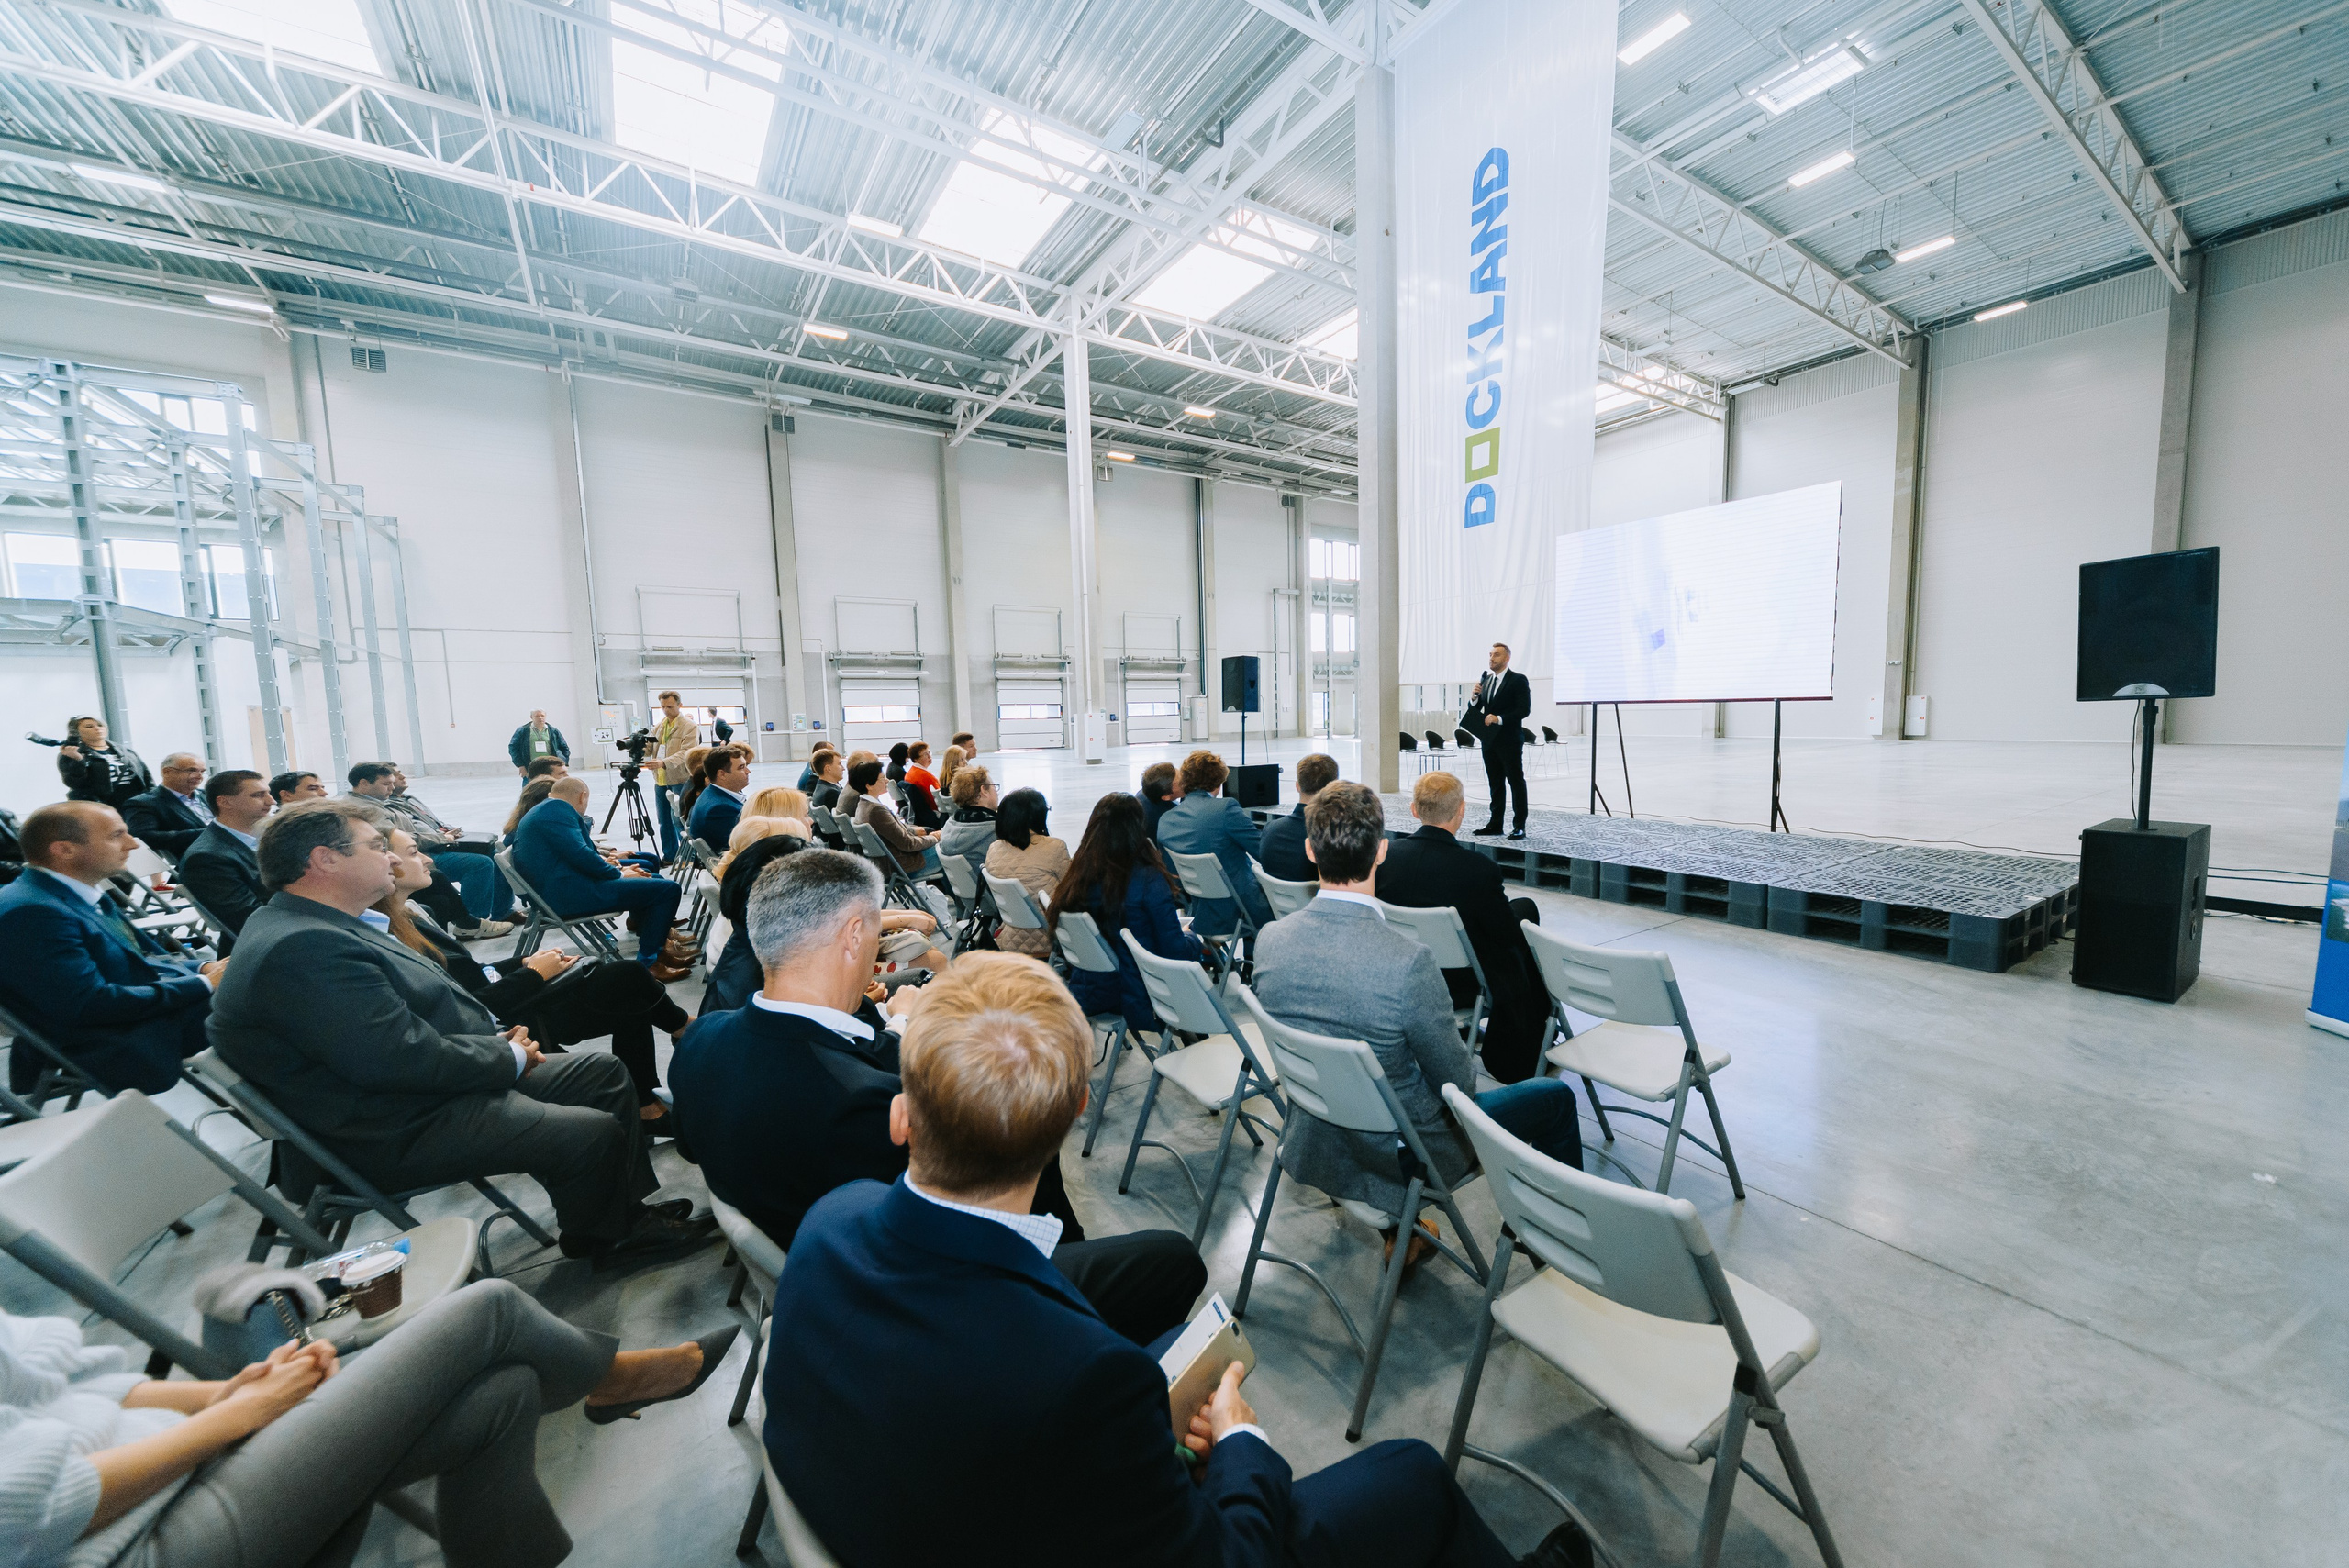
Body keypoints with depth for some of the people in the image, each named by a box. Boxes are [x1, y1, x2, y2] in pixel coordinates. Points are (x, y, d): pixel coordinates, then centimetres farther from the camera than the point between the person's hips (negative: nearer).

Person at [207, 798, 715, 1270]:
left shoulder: (318, 925, 10)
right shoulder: (300, 949, -25)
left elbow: (425, 1013, 16)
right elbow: (403, 1060, -29)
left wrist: (497, 1034, 2)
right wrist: (509, 1057, -14)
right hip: (401, 1133, -11)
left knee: (607, 1072, 8)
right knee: (595, 1133, -18)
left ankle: (631, 1215, 17)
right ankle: (603, 1243, 14)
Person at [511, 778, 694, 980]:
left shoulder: (541, 810, 20)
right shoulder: (557, 809, -12)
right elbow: (580, 855, -21)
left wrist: (618, 870, 10)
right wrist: (620, 874, -6)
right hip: (572, 894, -11)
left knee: (650, 876, 24)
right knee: (668, 889, -15)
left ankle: (659, 942, 24)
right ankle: (648, 964, -7)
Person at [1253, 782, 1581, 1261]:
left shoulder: (1270, 940, -15)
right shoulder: (1407, 961, -33)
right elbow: (1459, 1084, -17)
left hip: (1313, 1147, 5)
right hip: (1401, 1157, -5)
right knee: (1555, 1096, 15)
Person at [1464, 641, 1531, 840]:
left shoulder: (1518, 680, -6)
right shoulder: (1486, 680, 13)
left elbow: (1524, 710, -13)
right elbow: (1474, 709, 13)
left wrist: (1499, 718, -22)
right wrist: (1475, 697, -8)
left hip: (1510, 740, -7)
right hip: (1489, 740, 7)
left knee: (1516, 782, -1)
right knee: (1495, 783, 11)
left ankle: (1519, 826, 2)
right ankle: (1495, 824, 17)